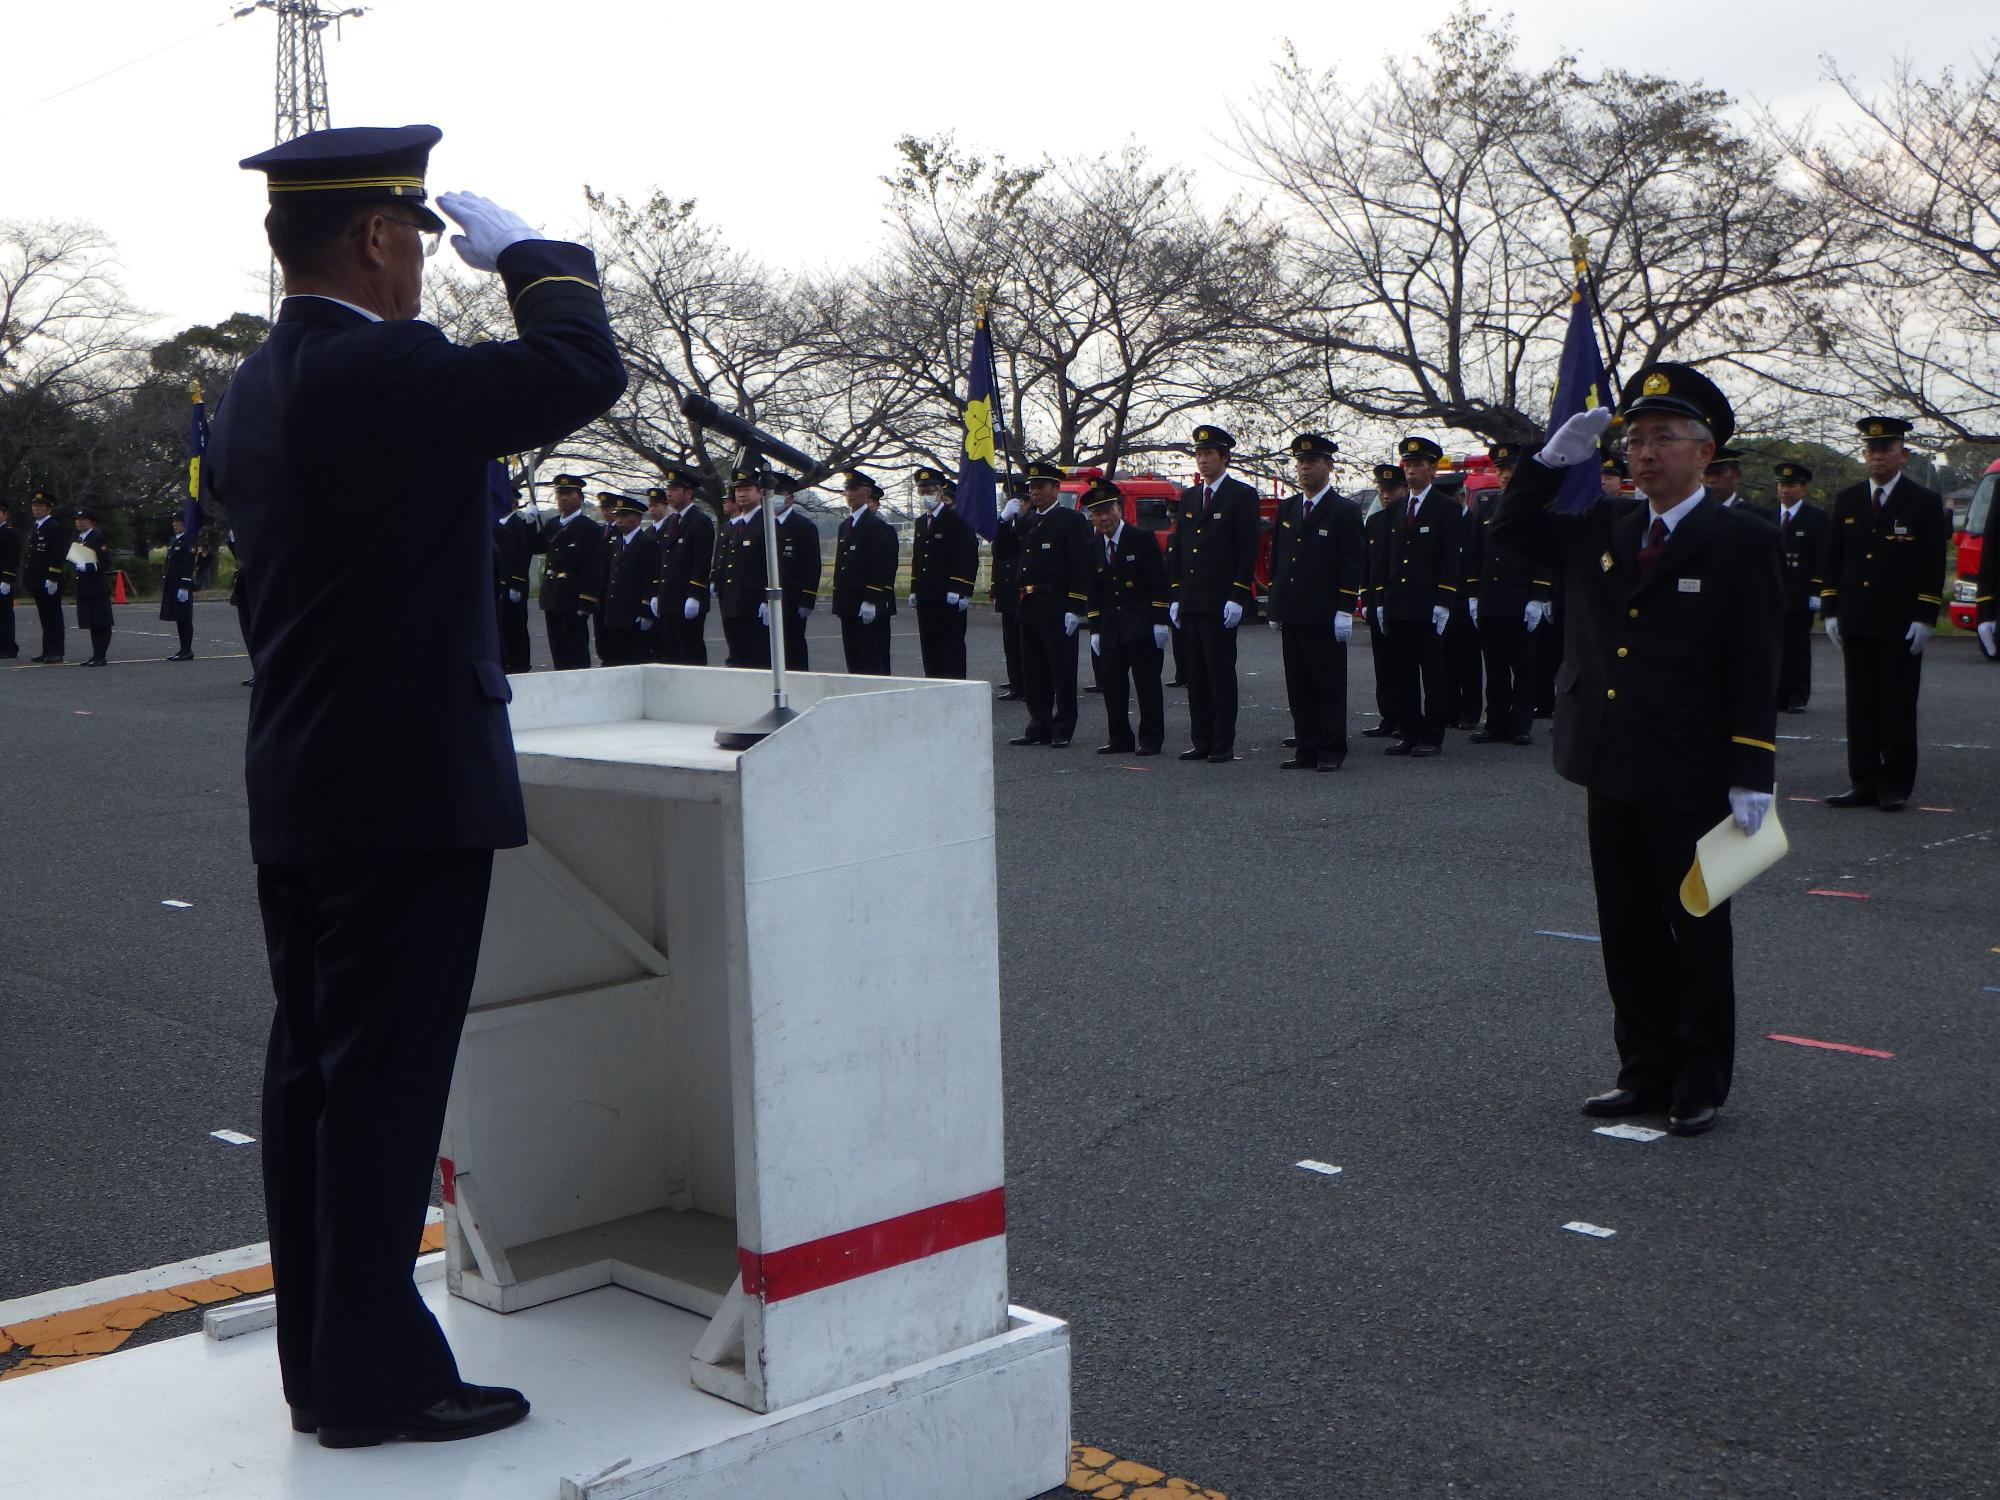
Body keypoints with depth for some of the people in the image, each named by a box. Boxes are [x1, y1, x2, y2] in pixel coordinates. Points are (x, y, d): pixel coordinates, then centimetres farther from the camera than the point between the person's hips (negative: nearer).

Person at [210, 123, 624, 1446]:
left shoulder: (257, 390, 12)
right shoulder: (383, 372, -18)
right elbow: (583, 370, -18)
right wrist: (528, 250, -3)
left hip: (299, 794, 10)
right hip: (408, 791, -9)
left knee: (312, 1075, 14)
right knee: (384, 1081, -2)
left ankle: (320, 1359, 24)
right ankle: (373, 1376, 7)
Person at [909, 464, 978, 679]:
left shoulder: (957, 521, -7)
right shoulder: (921, 522, 17)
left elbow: (967, 558, -12)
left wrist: (958, 591, -18)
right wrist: (914, 590, 15)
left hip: (948, 598, -7)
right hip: (925, 597, 7)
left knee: (951, 646, -4)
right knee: (929, 646, 8)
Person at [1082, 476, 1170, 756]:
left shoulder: (1143, 539, -4)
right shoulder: (1094, 550, 12)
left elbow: (1159, 582, -7)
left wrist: (1159, 622, -12)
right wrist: (1095, 629, 10)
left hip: (1142, 625, -5)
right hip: (1111, 626, 5)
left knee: (1147, 682, -2)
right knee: (1112, 682, 4)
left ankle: (1151, 739, 3)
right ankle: (1119, 739, 12)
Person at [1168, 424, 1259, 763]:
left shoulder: (1242, 496, -3)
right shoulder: (1187, 498, 17)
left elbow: (1247, 551, -9)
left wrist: (1237, 598, -15)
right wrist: (1175, 596, 11)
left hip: (1221, 603, -6)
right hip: (1190, 603, 6)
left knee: (1221, 673, -4)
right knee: (1195, 674, 8)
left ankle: (1224, 745, 1)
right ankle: (1201, 742, 13)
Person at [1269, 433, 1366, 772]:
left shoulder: (1345, 511, -3)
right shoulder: (1286, 508, 15)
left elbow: (1353, 565, -6)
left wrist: (1344, 610, -13)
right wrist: (1276, 606, 13)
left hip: (1325, 616, -6)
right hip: (1292, 615, 6)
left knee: (1330, 685, 0)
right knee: (1299, 686, 7)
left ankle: (1332, 750, 6)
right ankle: (1306, 748, 13)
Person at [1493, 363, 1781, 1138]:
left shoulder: (1741, 542, -6)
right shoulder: (1602, 530, 9)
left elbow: (1756, 669, -9)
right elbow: (1512, 529, 22)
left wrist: (1752, 776, -14)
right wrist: (1553, 458, 6)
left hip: (1692, 782, -5)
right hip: (1612, 775, 6)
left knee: (1698, 934, 7)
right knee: (1628, 932, 13)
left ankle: (1701, 1083, 19)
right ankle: (1647, 1071, 25)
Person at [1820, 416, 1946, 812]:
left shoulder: (1925, 502, 1)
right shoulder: (1846, 501, 12)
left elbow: (1933, 567, -2)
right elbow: (1833, 560, 12)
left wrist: (1924, 619, -10)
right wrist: (1830, 611, 5)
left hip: (1901, 626, -3)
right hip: (1856, 623, 3)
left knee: (1899, 708, 1)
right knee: (1860, 706, 6)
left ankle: (1895, 786, 7)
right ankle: (1863, 783, 11)